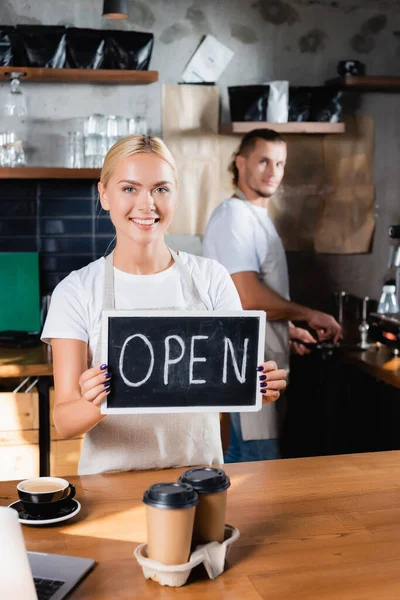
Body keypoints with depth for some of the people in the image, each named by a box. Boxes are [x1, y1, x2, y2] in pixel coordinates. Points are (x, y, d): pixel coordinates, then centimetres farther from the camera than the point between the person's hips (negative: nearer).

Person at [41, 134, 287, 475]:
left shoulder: (211, 279, 3)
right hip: (112, 476, -2)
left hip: (200, 470, 2)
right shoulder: (76, 292, -2)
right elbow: (64, 421, -5)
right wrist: (94, 406, -25)